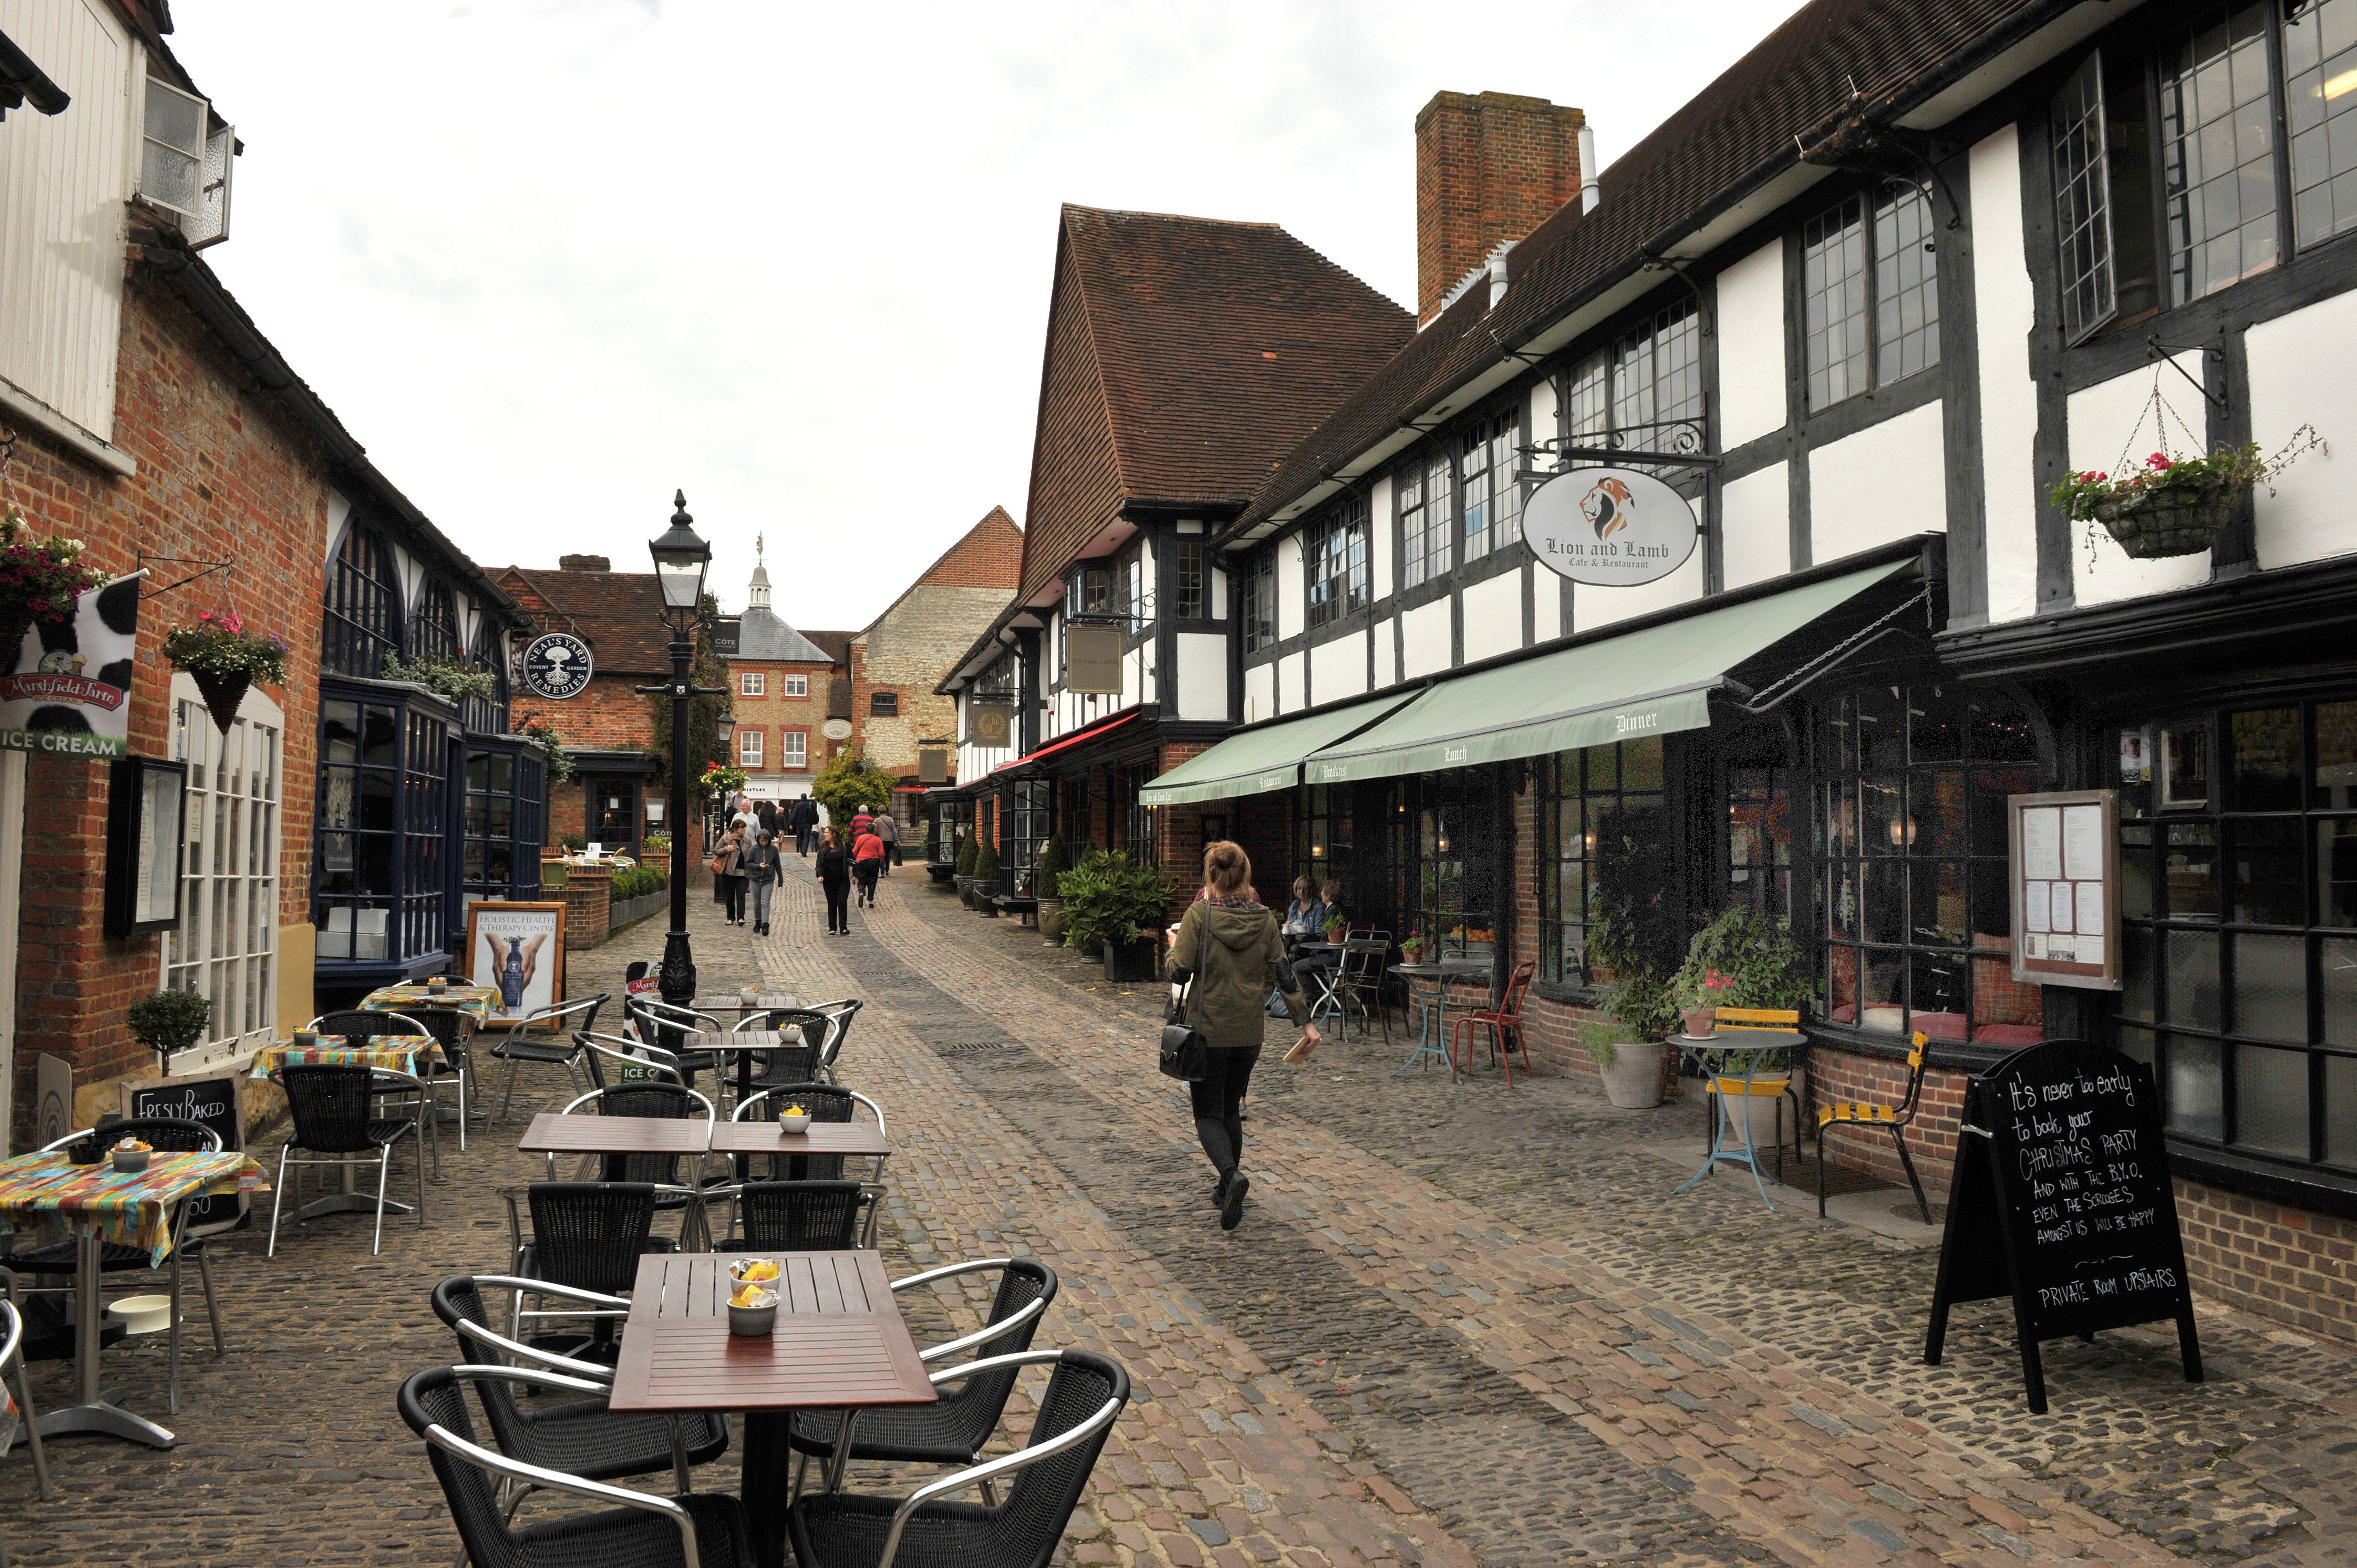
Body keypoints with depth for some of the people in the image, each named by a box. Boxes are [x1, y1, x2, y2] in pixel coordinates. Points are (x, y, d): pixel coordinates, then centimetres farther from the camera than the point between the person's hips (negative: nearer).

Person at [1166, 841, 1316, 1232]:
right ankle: (1227, 1190, 25)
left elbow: (1179, 973, -14)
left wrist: (1174, 947, 7)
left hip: (1208, 1029, -4)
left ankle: (1232, 1175, -21)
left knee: (1208, 1114, 4)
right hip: (1249, 1032, 4)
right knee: (1231, 1109, 20)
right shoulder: (1264, 919, 0)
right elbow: (1283, 973, 0)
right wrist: (1306, 1021, 5)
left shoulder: (1199, 915, -13)